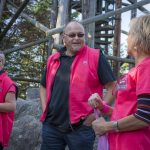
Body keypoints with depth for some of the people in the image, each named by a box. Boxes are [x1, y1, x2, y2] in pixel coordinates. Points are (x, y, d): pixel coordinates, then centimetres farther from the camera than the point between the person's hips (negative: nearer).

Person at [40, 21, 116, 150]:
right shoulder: (53, 59, 11)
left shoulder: (95, 57, -3)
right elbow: (44, 87, 23)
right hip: (51, 125, 4)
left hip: (81, 127, -4)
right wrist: (45, 109, 10)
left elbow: (112, 86, -4)